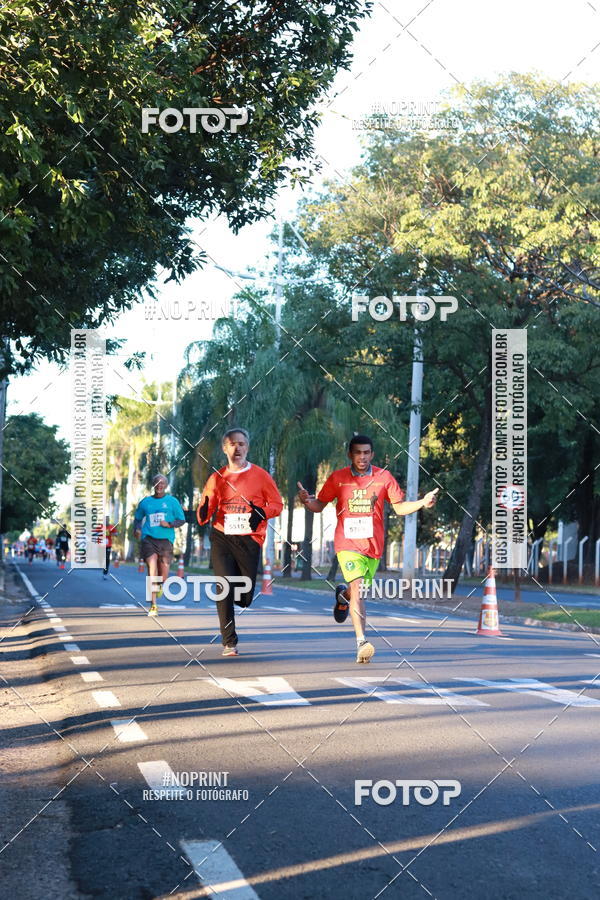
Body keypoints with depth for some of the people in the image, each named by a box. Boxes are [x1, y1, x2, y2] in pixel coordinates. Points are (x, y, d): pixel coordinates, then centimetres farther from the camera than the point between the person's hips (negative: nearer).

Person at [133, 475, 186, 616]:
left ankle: (160, 585, 41)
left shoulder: (172, 501, 8)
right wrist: (137, 529, 4)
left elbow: (182, 520, 8)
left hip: (166, 539, 0)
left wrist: (169, 524, -10)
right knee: (152, 567, -18)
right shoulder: (146, 502, 13)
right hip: (149, 539, 0)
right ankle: (153, 606, -16)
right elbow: (138, 518, 24)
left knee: (163, 576, -1)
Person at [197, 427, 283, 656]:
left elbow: (277, 504, 6)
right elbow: (205, 512, 9)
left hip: (249, 540, -1)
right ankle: (229, 642, -4)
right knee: (225, 589, -11)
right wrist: (204, 512, -15)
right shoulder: (217, 478, 8)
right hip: (221, 538, 1)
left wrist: (262, 512, -14)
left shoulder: (260, 475, 4)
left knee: (245, 597, 1)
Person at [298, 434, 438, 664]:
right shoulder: (338, 478, -2)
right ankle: (361, 642, -25)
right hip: (348, 544, -3)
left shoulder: (384, 477, 1)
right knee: (358, 587, -21)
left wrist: (423, 503, -9)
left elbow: (399, 507, 7)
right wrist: (307, 501, -15)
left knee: (359, 590, 15)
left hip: (373, 544, 3)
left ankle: (343, 594, 54)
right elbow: (320, 505, 7)